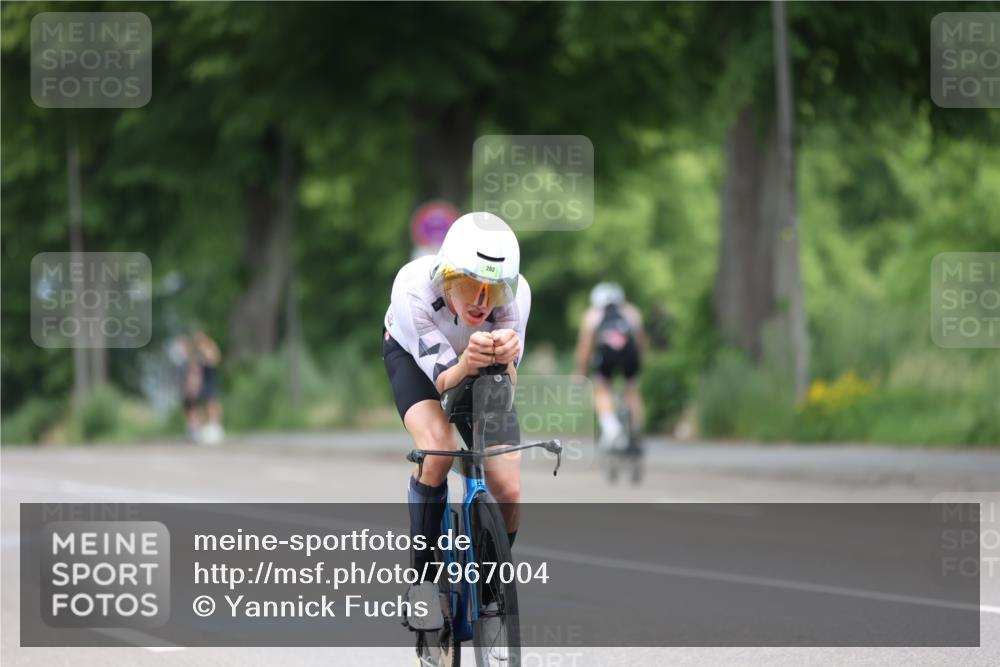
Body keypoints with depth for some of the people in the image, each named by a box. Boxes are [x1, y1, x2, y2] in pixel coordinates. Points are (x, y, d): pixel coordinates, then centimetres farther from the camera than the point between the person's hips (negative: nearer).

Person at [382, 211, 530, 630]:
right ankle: (423, 578, -16)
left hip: (479, 371, 2)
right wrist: (466, 364, -57)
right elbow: (442, 378, -34)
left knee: (509, 491, -11)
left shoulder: (516, 292, -33)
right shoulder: (414, 286, -39)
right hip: (413, 354, -2)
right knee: (437, 449, -32)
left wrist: (505, 358, -52)